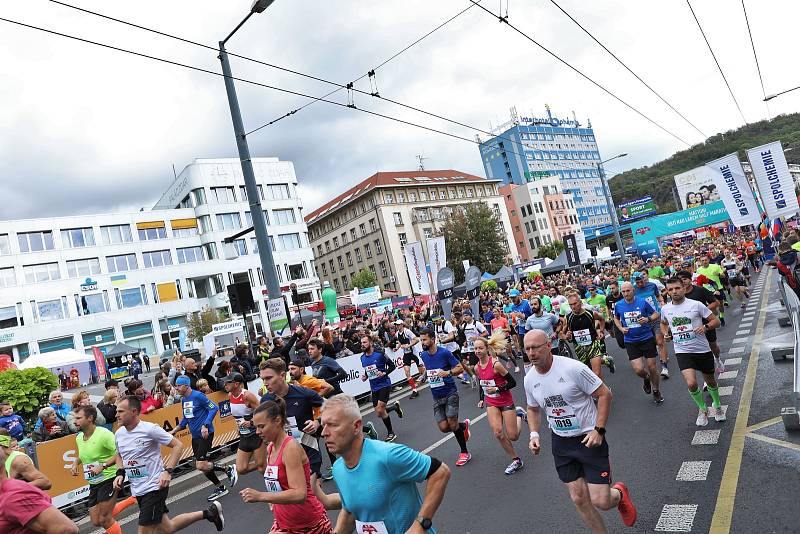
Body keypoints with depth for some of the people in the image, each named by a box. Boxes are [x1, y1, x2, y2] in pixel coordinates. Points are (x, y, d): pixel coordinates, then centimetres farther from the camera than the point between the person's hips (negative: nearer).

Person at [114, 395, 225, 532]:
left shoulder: (149, 429, -17)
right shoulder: (119, 434, 3)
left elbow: (178, 445, -12)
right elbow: (119, 456, 22)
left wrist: (167, 471, -20)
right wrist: (120, 473, 4)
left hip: (154, 487, -7)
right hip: (138, 490, 7)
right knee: (166, 528, 12)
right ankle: (208, 513, 27)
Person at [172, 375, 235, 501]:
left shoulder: (198, 396, -15)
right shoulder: (183, 400, 10)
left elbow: (214, 408, -18)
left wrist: (205, 425, -25)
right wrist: (175, 430, 12)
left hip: (205, 434, -9)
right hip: (195, 436, 9)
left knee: (201, 465, -14)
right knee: (202, 466, 11)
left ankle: (229, 469, 3)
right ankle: (220, 488, 27)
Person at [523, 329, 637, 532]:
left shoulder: (573, 368, -21)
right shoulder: (529, 379, -4)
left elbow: (605, 394, -14)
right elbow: (533, 409, 14)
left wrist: (598, 430, -18)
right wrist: (534, 434, -1)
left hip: (589, 438, -4)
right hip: (560, 441, 5)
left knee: (601, 501, -4)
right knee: (579, 498, 8)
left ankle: (619, 494, 30)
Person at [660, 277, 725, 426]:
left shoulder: (696, 305, -9)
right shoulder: (665, 309, 0)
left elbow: (716, 321, -4)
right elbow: (664, 323, 22)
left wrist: (705, 327, -23)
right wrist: (666, 334, 3)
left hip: (703, 350, 0)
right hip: (682, 352, 1)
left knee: (710, 381, 18)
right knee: (691, 383, -17)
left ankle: (717, 406, 48)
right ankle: (702, 409, 10)